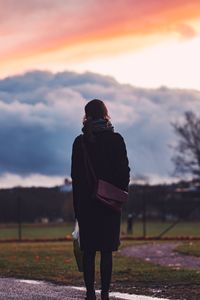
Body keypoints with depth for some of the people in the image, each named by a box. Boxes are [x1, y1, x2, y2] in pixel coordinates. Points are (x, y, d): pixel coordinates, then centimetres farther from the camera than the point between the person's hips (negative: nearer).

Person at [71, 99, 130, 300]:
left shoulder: (80, 142, 0)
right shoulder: (116, 140, -2)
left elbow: (75, 176, 1)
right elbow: (124, 172, -2)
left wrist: (77, 206, 7)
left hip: (86, 202, 0)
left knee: (88, 251, 4)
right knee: (107, 251, 3)